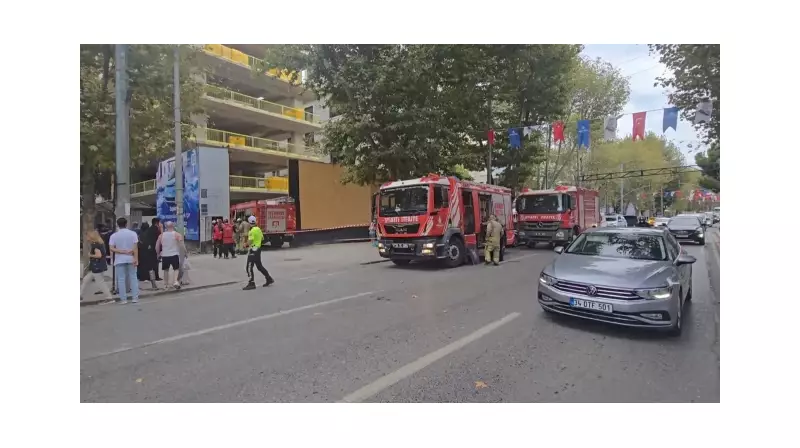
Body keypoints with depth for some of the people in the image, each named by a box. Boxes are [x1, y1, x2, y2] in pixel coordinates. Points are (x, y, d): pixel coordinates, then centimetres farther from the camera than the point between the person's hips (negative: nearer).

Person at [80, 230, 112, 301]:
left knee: (100, 282, -3)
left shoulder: (95, 245, -17)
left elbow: (99, 255, -27)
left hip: (97, 267, -10)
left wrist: (90, 255, -11)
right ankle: (81, 295, 29)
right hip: (96, 267, 10)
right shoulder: (100, 243, 10)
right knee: (86, 280, 19)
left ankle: (109, 297, 0)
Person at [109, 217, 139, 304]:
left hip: (119, 260, 0)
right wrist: (136, 259, -10)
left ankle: (123, 299, 5)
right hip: (131, 258, 0)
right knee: (133, 278, 7)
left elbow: (112, 249, -11)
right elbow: (135, 247, -10)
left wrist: (122, 251, -10)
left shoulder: (114, 235, -1)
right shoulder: (133, 233, -4)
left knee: (121, 279, 4)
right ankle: (135, 297, 6)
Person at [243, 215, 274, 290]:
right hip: (258, 248, 9)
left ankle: (251, 283, -5)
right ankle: (269, 279, 23)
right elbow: (262, 238, 22)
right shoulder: (258, 229, 9)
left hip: (253, 249, -9)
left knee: (249, 267, -5)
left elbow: (249, 242, -21)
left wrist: (248, 237, -3)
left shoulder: (252, 231, -17)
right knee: (259, 266, 19)